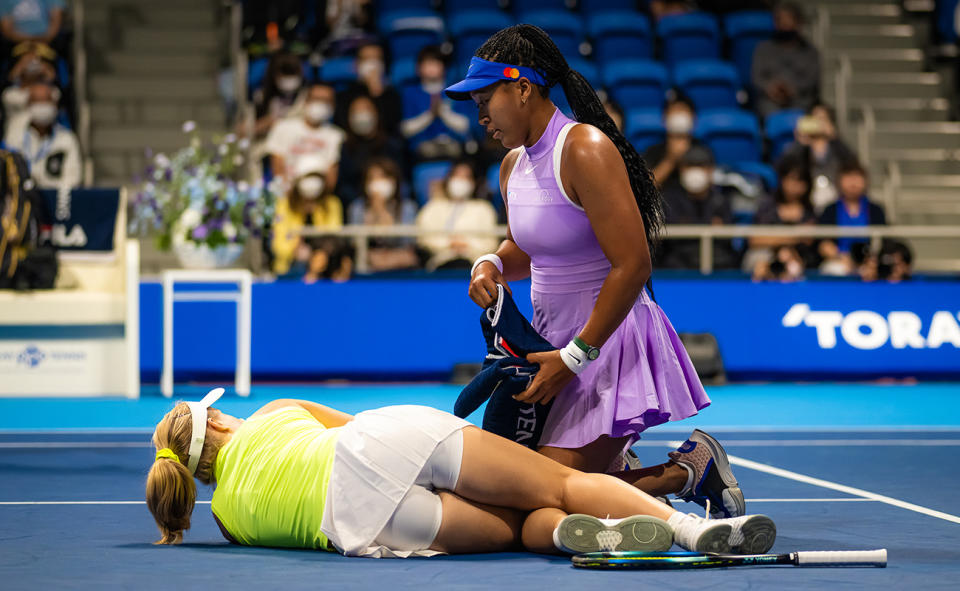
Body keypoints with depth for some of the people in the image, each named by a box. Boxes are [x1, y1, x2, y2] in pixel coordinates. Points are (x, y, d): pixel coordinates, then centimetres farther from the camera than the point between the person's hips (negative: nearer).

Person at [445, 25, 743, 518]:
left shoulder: (585, 150, -17)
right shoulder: (514, 164, 10)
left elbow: (632, 266, -22)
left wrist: (574, 357, -20)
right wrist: (493, 265, 3)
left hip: (609, 344, -9)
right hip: (552, 338, 9)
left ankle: (688, 471, -2)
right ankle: (612, 467, 22)